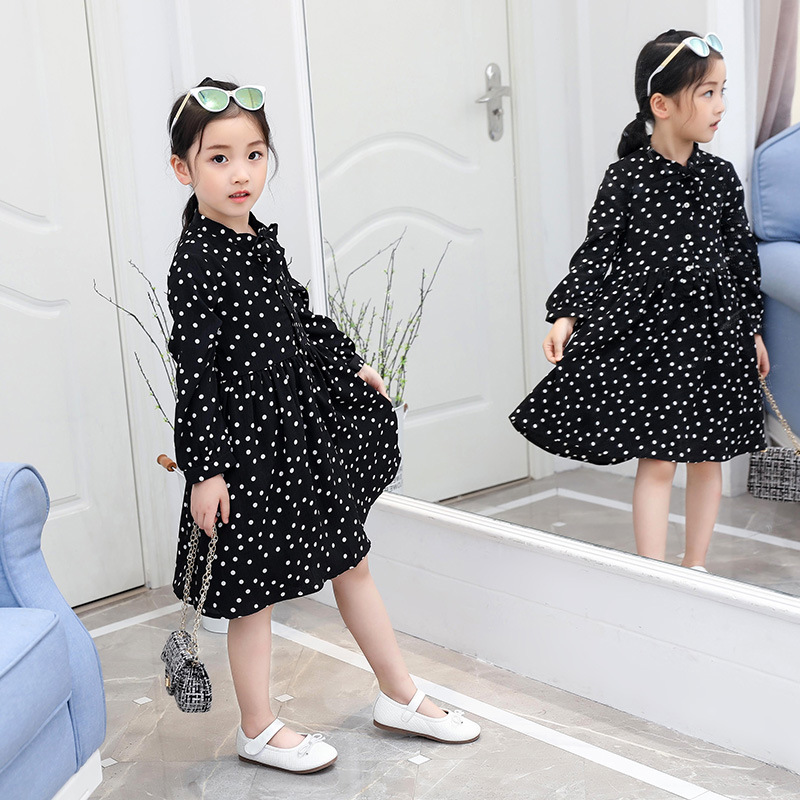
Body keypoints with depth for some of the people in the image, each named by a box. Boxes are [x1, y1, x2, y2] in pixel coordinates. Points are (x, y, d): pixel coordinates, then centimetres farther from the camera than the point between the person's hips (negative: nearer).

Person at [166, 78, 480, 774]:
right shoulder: (196, 264, -19)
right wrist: (204, 469, -21)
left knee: (351, 561, 16)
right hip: (247, 444, -8)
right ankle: (258, 730, 25)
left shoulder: (260, 240, 5)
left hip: (302, 428, 8)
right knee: (256, 591, 6)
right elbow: (196, 376, -20)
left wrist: (351, 364, 27)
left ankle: (400, 697, 31)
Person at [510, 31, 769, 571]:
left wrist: (753, 329, 11)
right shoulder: (626, 178, -8)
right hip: (647, 330, -4)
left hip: (713, 331, 4)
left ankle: (696, 565, 27)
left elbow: (742, 254, 9)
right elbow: (597, 252, -5)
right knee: (657, 461, -2)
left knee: (707, 455, 12)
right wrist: (567, 315, -14)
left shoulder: (721, 177, 3)